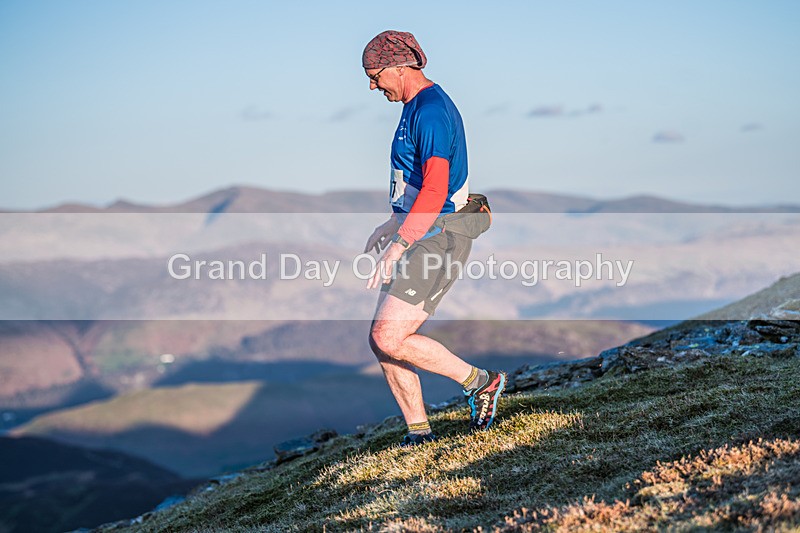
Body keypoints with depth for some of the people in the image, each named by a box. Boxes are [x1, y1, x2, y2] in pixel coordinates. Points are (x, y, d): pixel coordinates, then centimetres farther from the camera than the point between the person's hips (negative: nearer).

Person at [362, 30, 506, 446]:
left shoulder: (431, 112, -18)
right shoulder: (416, 107, 16)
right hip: (422, 236, 10)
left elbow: (435, 191, -29)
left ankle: (480, 381, -2)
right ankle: (418, 433, 13)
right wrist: (391, 227, 33)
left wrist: (397, 246, -33)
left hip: (436, 240, -10)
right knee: (381, 340, 6)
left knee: (389, 339, -16)